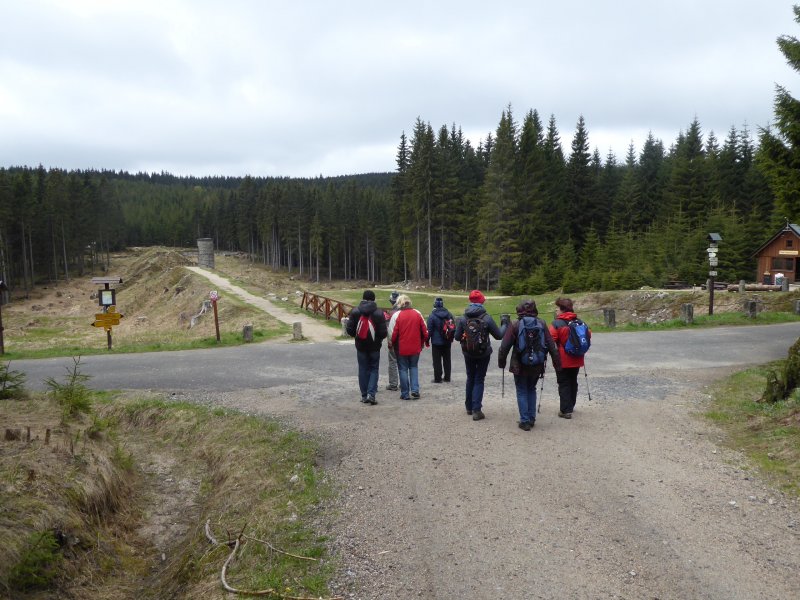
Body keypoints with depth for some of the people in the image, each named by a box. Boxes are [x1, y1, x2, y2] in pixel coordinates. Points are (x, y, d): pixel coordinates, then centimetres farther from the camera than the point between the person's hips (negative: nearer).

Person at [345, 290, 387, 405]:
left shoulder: (355, 312, -5)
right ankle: (371, 393, -5)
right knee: (374, 369, 9)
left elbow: (349, 330, -6)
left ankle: (364, 395, 13)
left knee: (363, 370, 11)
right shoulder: (379, 313, -9)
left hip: (361, 346, 1)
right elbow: (383, 332, -11)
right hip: (374, 347, -1)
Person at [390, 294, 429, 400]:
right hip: (415, 347, 3)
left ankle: (405, 394, 9)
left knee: (403, 369, 7)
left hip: (402, 348, -3)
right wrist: (425, 342, 17)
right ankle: (415, 390, 6)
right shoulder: (417, 314, 0)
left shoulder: (396, 315, -9)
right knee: (414, 367, 17)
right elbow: (424, 330, 4)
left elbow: (393, 333, -10)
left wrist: (392, 344, 6)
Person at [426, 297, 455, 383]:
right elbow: (454, 327, 10)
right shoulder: (449, 314, 3)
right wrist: (451, 339, 19)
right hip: (447, 342, 5)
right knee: (447, 360, 14)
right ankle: (447, 377, 20)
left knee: (437, 361, 1)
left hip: (436, 342, -5)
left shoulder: (432, 316, -13)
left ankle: (437, 378, 3)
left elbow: (429, 330, -11)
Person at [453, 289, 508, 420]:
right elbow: (499, 335, -7)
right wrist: (504, 325, 10)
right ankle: (476, 410, -1)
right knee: (479, 380, 7)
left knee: (470, 378, 20)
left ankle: (469, 407, 28)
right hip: (483, 354, -2)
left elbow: (457, 337, -5)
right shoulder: (487, 318, -15)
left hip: (468, 354, 2)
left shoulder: (463, 318, -10)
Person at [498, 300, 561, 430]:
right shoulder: (542, 324, -2)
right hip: (536, 366, 3)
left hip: (520, 366, -3)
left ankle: (525, 421, 5)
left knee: (522, 392, 9)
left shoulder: (515, 325, -9)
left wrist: (501, 362, 4)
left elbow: (504, 346, -9)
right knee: (531, 390, 20)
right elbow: (552, 347, -1)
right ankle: (531, 419, 22)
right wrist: (558, 366, 5)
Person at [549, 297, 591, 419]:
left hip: (563, 360, -5)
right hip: (576, 359, 5)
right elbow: (588, 335, 7)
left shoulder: (556, 323, -14)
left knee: (564, 384, 1)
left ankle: (565, 410, -2)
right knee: (573, 382, 18)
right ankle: (571, 406, 30)